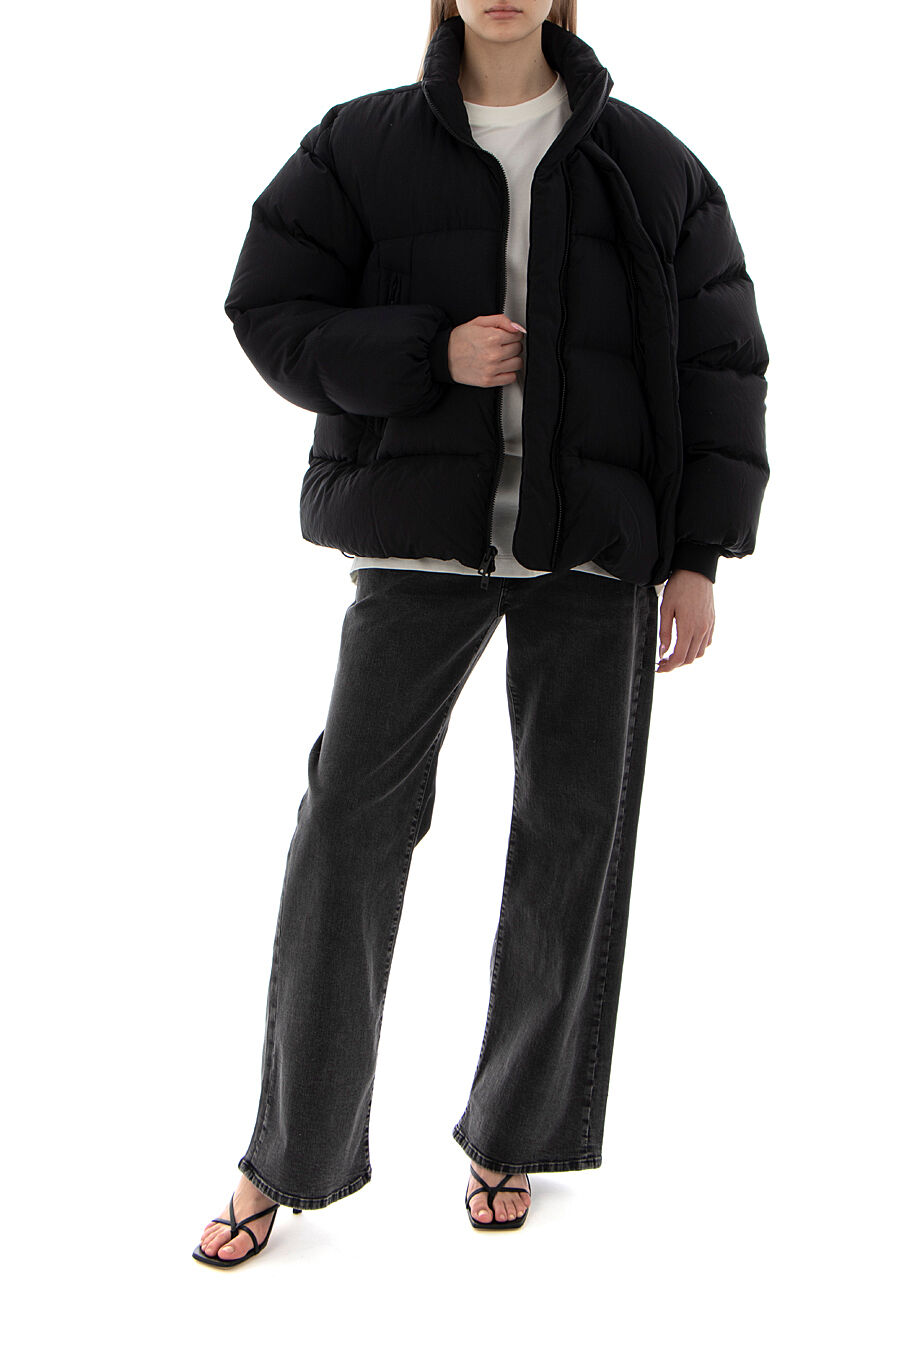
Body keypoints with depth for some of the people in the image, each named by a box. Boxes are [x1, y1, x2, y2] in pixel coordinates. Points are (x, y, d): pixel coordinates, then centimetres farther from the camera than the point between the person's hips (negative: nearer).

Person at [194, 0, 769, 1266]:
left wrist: (700, 560, -2)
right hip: (426, 539, -1)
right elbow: (275, 317, 1)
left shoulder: (650, 166, 6)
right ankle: (286, 1157, 9)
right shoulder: (359, 149, 4)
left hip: (596, 544, 1)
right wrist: (430, 354, -15)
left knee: (573, 824, 3)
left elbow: (718, 366, 6)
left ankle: (511, 1135, 22)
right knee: (353, 817, -5)